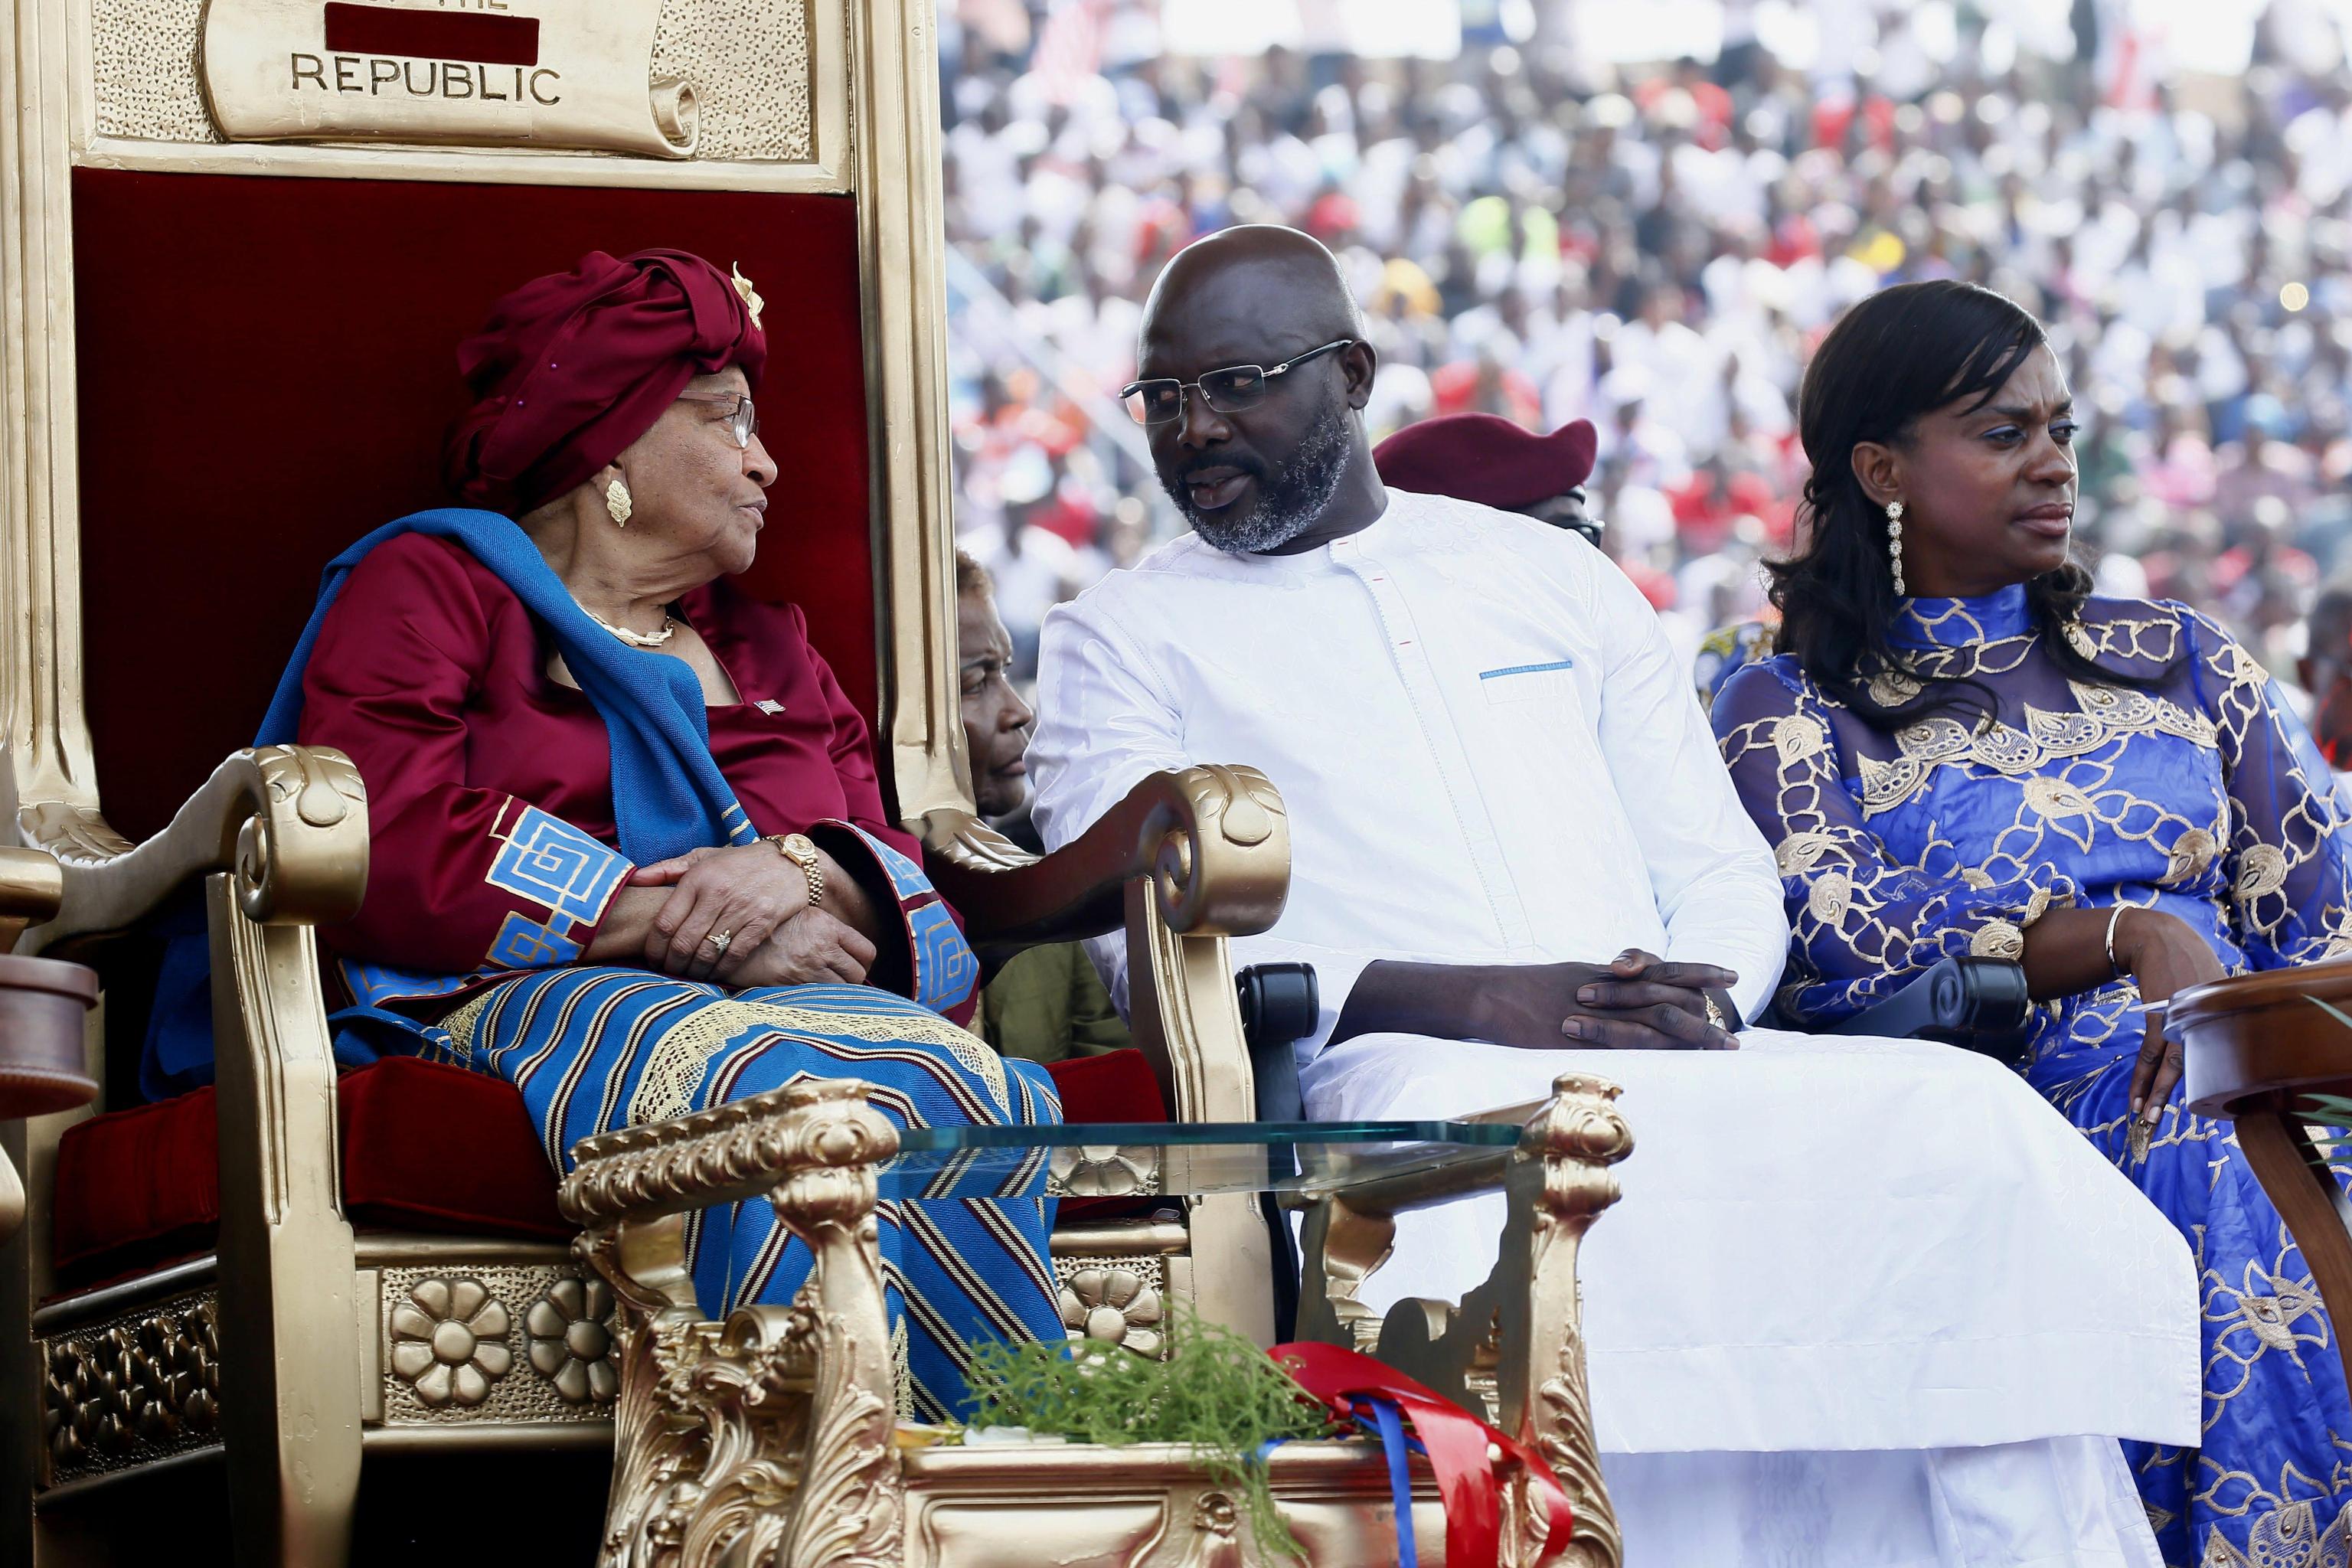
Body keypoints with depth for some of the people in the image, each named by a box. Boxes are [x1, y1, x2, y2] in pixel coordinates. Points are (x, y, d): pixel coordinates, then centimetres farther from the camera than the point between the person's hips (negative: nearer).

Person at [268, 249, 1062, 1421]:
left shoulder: (771, 654, 33)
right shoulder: (429, 584, 17)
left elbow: (941, 923, 19)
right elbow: (387, 851, -4)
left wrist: (811, 875, -6)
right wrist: (690, 920, -6)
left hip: (793, 999, 5)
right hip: (531, 1001, -5)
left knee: (957, 1081, -33)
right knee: (768, 1089, -40)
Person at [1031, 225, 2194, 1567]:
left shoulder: (1552, 577, 26)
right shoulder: (1122, 637, 15)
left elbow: (1720, 865, 22)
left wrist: (1703, 1001, -4)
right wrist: (1469, 1000, -14)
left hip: (1675, 1059, 4)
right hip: (1393, 1065, -3)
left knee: (1971, 1119, -26)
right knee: (1452, 1131, -42)